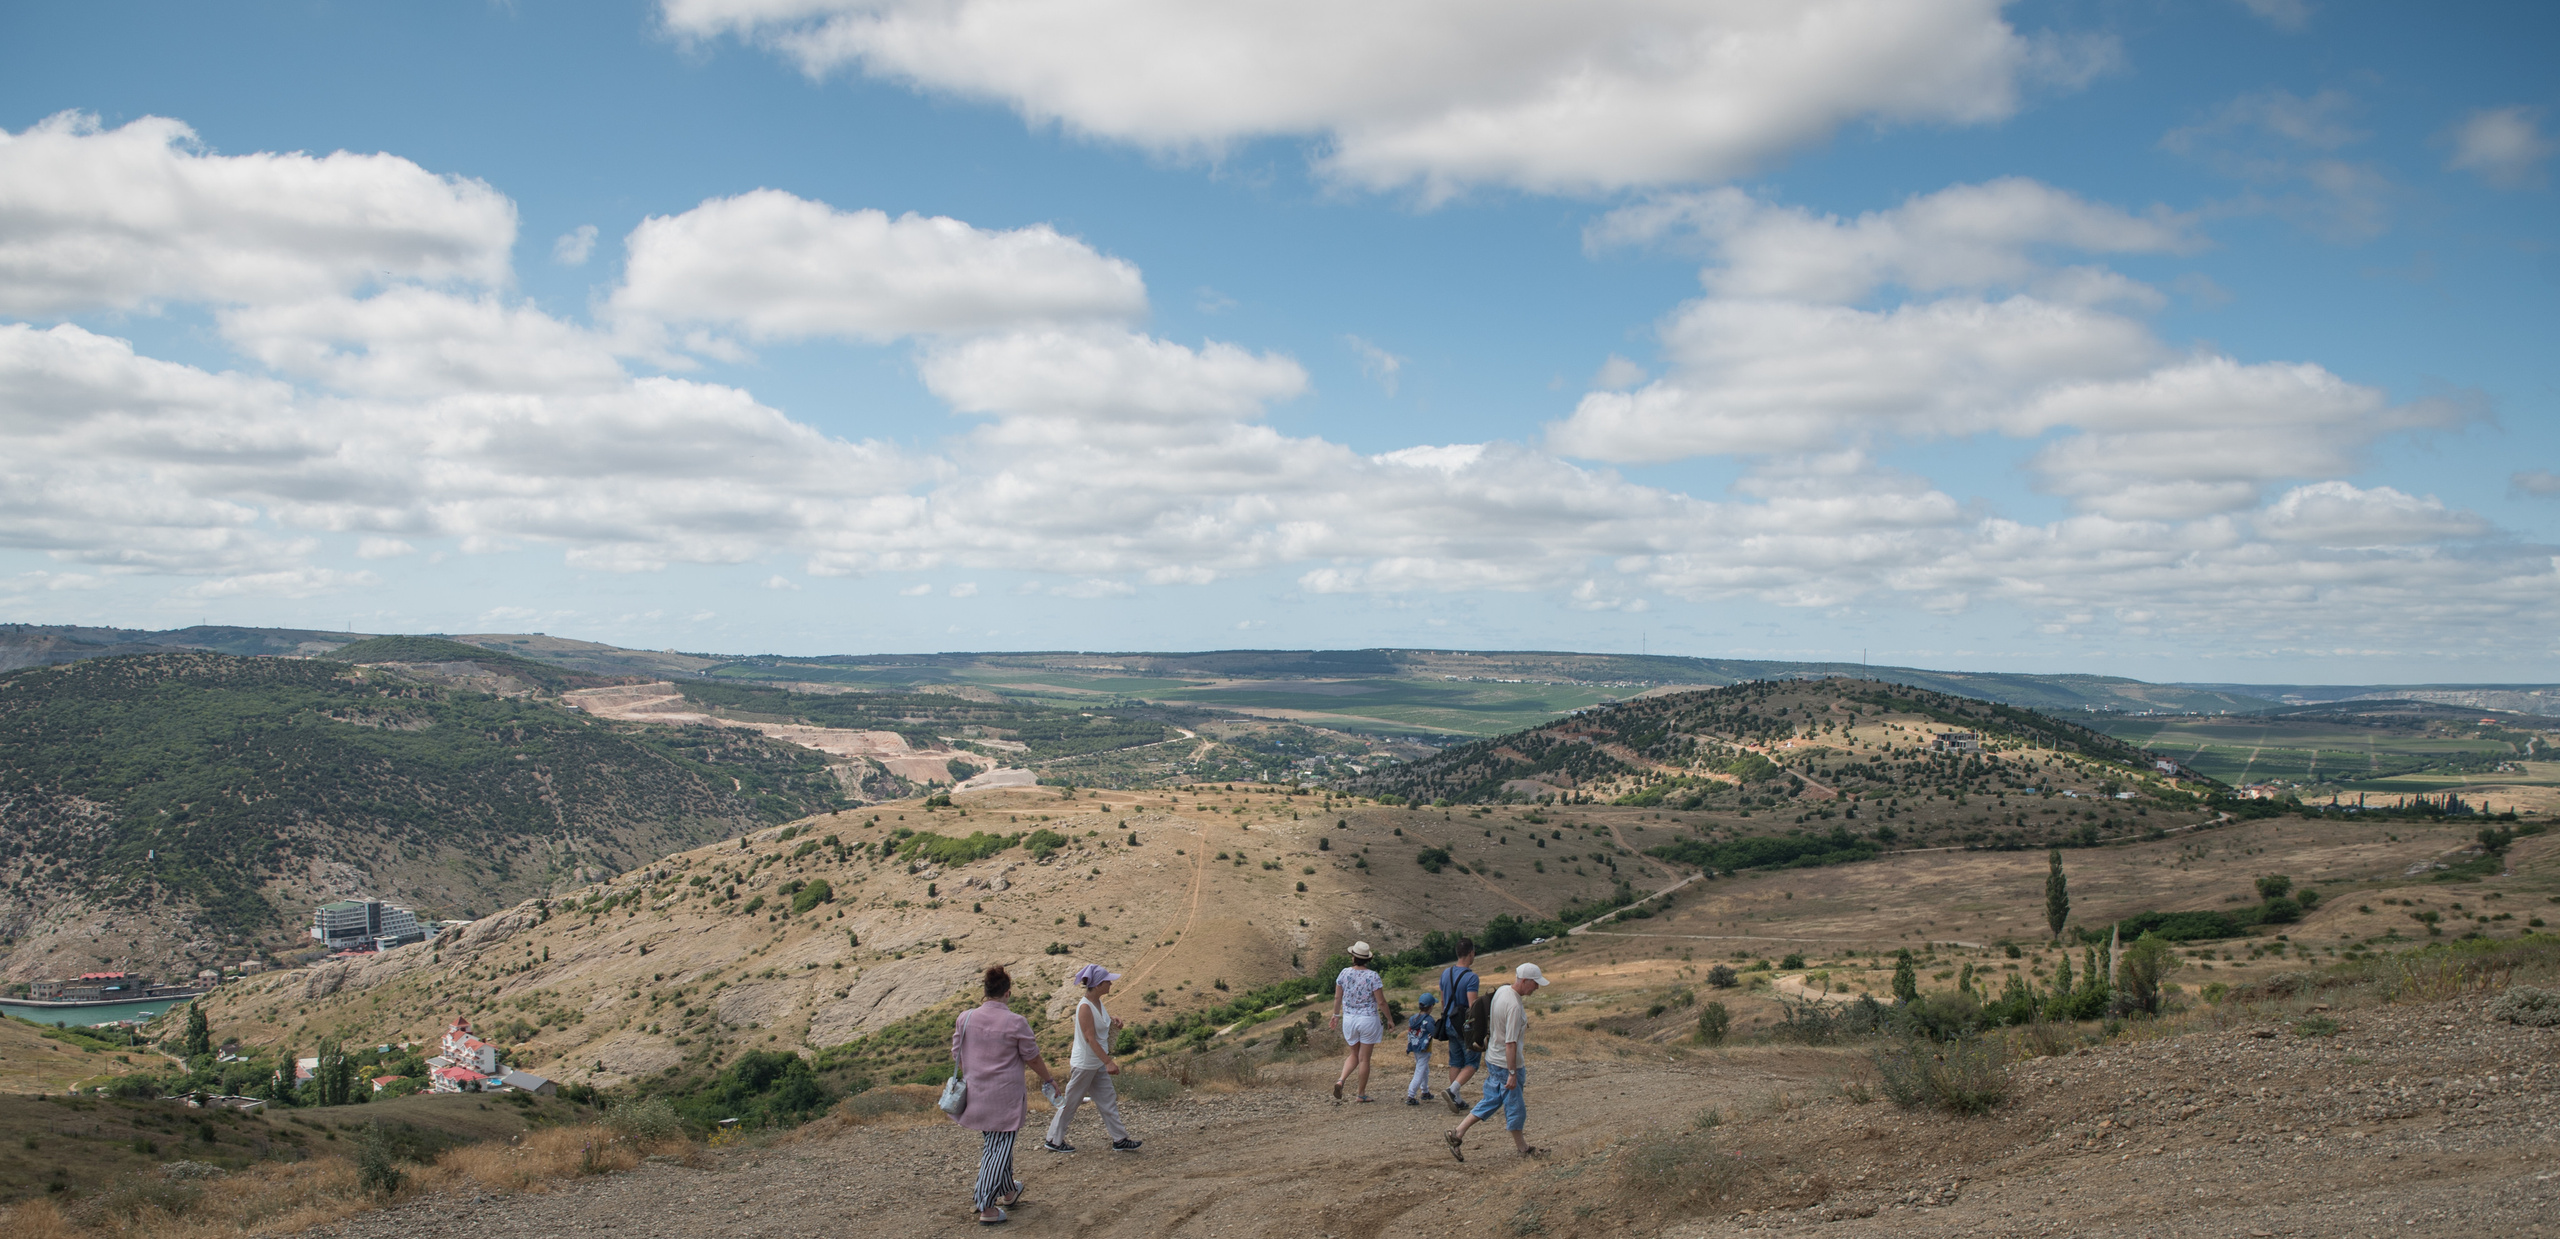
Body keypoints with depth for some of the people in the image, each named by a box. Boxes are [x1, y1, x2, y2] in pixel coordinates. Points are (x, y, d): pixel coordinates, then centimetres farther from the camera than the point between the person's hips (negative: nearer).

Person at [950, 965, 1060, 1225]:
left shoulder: (965, 1018, -4)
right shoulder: (1016, 1023, -15)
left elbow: (956, 1055, 5)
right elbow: (1032, 1058, -4)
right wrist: (1048, 1079, 13)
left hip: (976, 1093, 5)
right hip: (1005, 1096, -5)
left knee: (996, 1143, 23)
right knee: (999, 1149, 3)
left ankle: (1009, 1191, 38)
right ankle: (987, 1209, 4)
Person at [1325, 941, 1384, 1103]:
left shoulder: (1344, 973, -5)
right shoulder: (1372, 976, -15)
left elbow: (1337, 997, 4)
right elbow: (1380, 1001, -12)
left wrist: (1336, 1014, 21)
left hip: (1349, 1019, 3)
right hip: (1368, 1020, -3)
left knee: (1354, 1055, 20)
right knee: (1364, 1059, 9)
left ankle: (1340, 1080, -5)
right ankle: (1362, 1094, 17)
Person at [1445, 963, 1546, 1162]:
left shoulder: (1501, 991, 1)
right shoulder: (1514, 1006, -27)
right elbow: (1510, 1043, -27)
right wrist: (1512, 1074, -23)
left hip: (1493, 1058, 9)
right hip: (1506, 1063, -9)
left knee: (1491, 1100, 16)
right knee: (1515, 1107, 8)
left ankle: (1458, 1133, 13)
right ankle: (1523, 1148, 23)